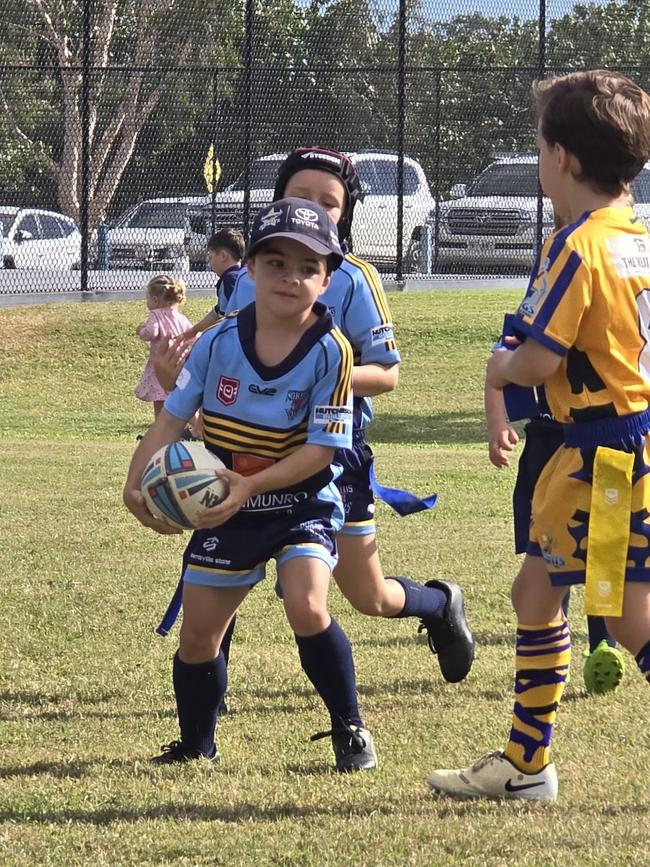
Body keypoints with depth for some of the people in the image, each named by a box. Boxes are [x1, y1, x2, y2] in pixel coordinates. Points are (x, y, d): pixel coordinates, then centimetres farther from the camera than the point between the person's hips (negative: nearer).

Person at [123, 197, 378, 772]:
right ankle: (196, 747, 32)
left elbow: (320, 448, -18)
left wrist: (250, 486, -28)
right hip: (227, 509, 4)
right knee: (198, 635, 8)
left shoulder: (330, 352, -16)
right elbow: (173, 417, -3)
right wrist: (138, 480, -20)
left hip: (303, 503, -4)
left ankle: (350, 731, -7)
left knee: (306, 608, -26)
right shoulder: (220, 341, -6)